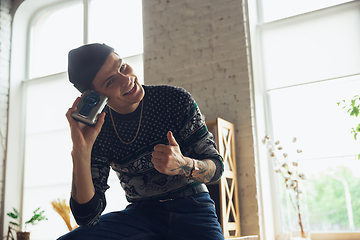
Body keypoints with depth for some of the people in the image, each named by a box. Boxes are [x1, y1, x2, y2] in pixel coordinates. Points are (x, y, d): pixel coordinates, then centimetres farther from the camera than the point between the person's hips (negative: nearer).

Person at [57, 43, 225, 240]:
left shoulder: (177, 100, -8)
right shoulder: (97, 133, -6)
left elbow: (216, 167, -4)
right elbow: (87, 217, -11)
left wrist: (184, 165, -27)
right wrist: (81, 151, -24)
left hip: (192, 208, -2)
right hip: (141, 213, 2)